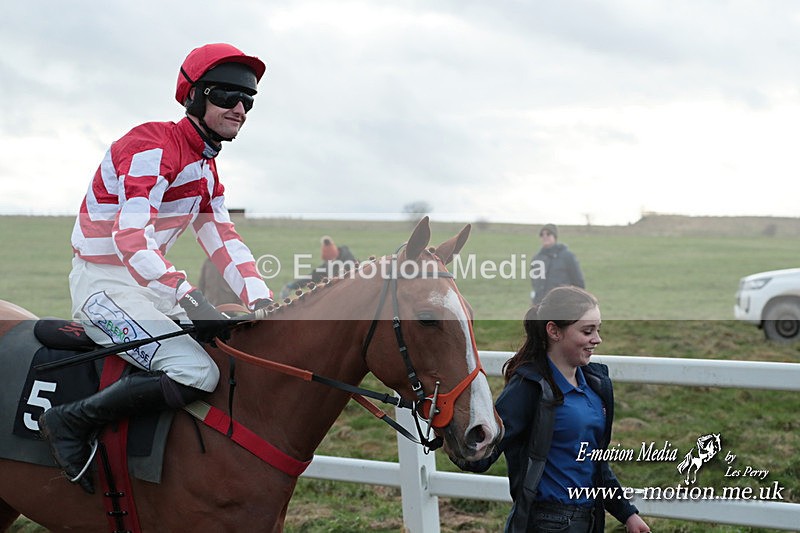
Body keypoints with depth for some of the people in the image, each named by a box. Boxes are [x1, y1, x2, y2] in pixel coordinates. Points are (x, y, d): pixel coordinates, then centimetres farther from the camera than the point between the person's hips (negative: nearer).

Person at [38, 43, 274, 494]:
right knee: (197, 373, -27)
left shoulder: (206, 166, 13)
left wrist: (262, 301, -8)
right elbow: (130, 239, -30)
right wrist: (189, 297, -41)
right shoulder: (152, 146, -18)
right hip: (104, 284, -10)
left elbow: (223, 240, 9)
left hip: (149, 285, 10)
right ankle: (72, 422, -14)